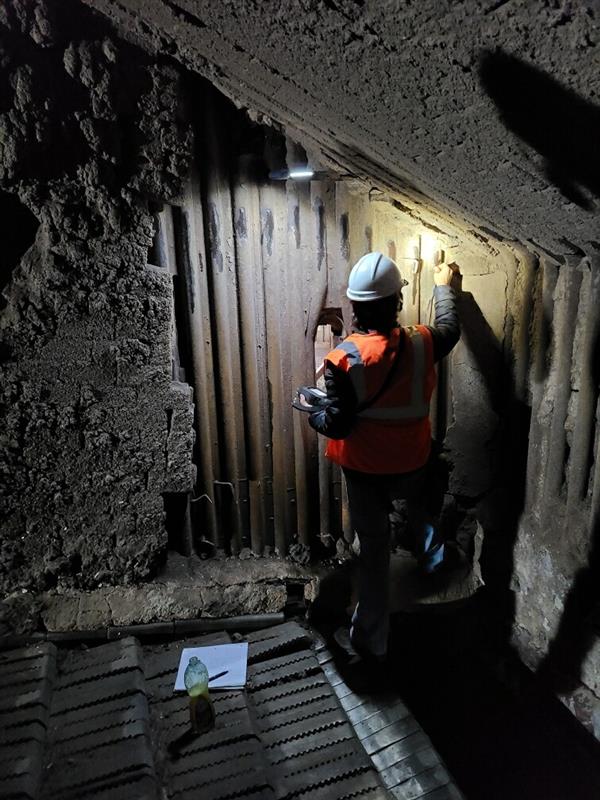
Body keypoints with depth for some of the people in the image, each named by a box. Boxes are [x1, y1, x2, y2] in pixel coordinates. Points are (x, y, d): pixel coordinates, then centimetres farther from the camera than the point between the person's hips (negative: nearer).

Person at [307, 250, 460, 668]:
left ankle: (370, 640, 29)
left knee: (375, 551, 13)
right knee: (418, 497, 40)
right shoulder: (420, 344, -13)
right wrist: (443, 286, 27)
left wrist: (311, 408, 1)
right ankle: (432, 551, 54)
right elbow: (450, 329, 11)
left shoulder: (343, 359, -23)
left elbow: (336, 425, -21)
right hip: (413, 464, 3)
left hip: (365, 472, -2)